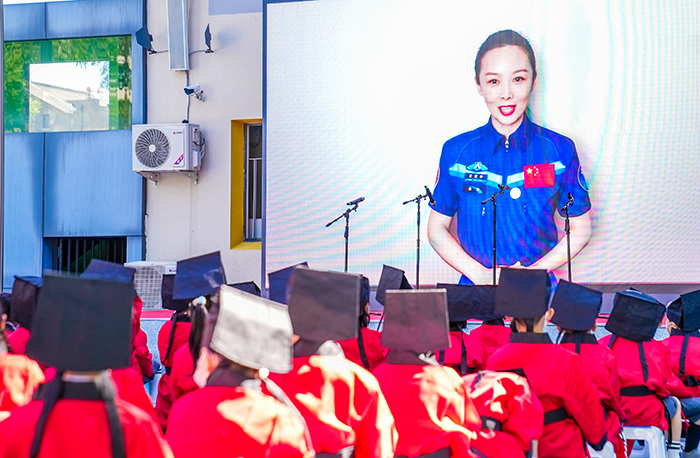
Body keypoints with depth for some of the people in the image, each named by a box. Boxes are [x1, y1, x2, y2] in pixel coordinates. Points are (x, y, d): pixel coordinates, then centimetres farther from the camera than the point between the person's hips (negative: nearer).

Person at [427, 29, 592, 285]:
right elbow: (437, 228, 8)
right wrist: (479, 273, -7)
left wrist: (534, 271, -5)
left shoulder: (560, 150, 2)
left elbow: (580, 228, 8)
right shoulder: (456, 151, 3)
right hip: (476, 289, 0)